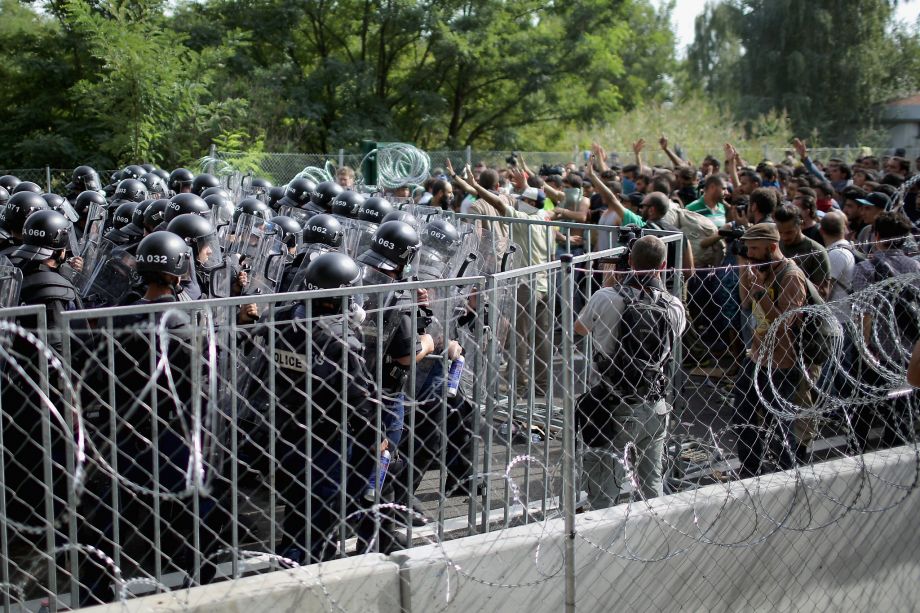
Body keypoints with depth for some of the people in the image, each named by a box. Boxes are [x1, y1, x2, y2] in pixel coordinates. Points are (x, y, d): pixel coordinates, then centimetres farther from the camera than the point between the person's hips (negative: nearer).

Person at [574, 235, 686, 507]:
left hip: (614, 409, -4)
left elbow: (579, 328, 5)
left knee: (603, 495, 3)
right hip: (654, 408, 4)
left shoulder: (607, 298, -15)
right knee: (652, 487, 19)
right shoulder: (675, 307, -5)